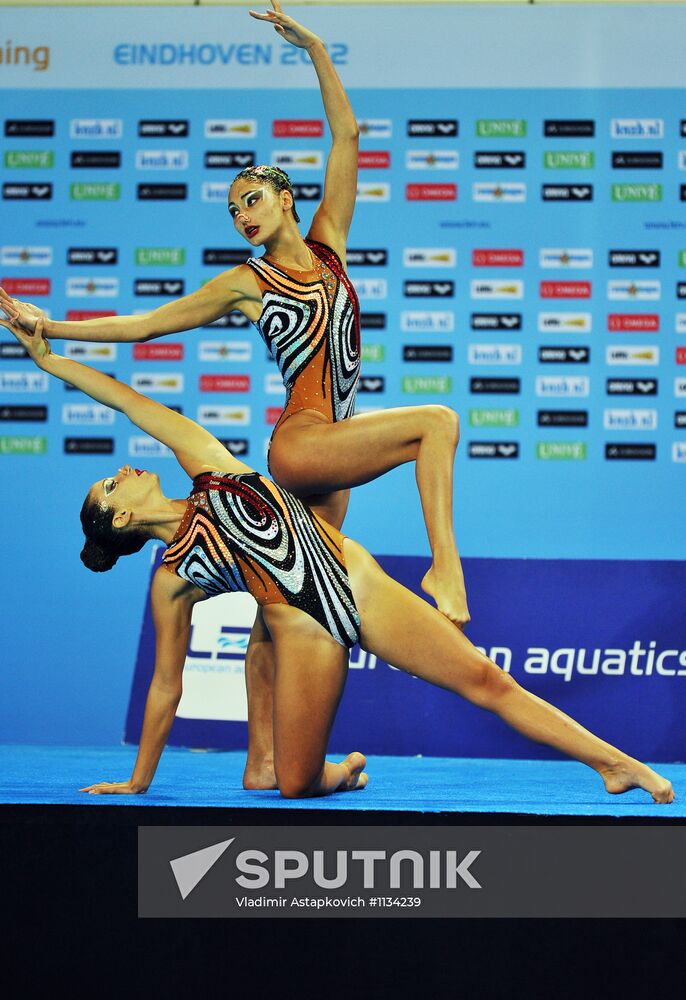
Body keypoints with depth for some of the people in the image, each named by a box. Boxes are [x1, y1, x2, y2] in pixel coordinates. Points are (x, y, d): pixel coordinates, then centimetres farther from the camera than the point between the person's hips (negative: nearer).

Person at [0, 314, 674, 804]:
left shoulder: (209, 469, 9)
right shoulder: (172, 579, 3)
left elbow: (132, 403, 10)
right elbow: (166, 684, 9)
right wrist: (137, 781, 11)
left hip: (360, 586, 2)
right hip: (305, 635, -1)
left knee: (484, 680, -4)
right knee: (296, 786, -11)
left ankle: (617, 764, 0)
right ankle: (343, 771, 23)